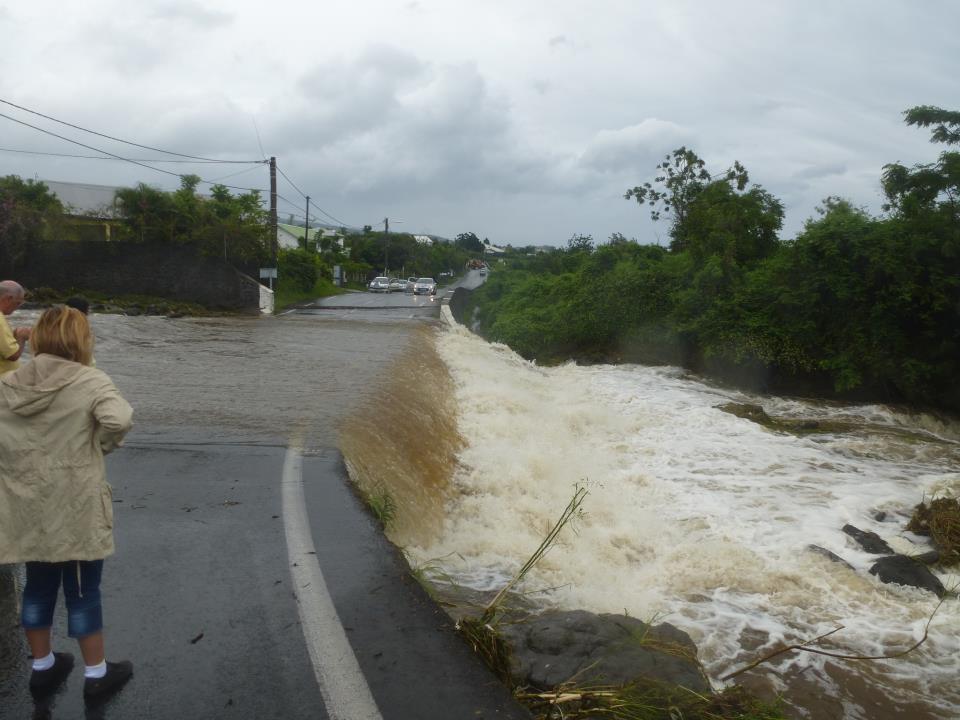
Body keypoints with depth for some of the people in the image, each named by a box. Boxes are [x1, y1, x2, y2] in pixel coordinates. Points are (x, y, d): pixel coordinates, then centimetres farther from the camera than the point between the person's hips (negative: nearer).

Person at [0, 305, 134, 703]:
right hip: (77, 510, -5)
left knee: (38, 588, 20)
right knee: (83, 591, 8)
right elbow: (119, 420, -30)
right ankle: (96, 675, 23)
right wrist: (101, 443, -11)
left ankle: (42, 667, 37)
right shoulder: (91, 381, -14)